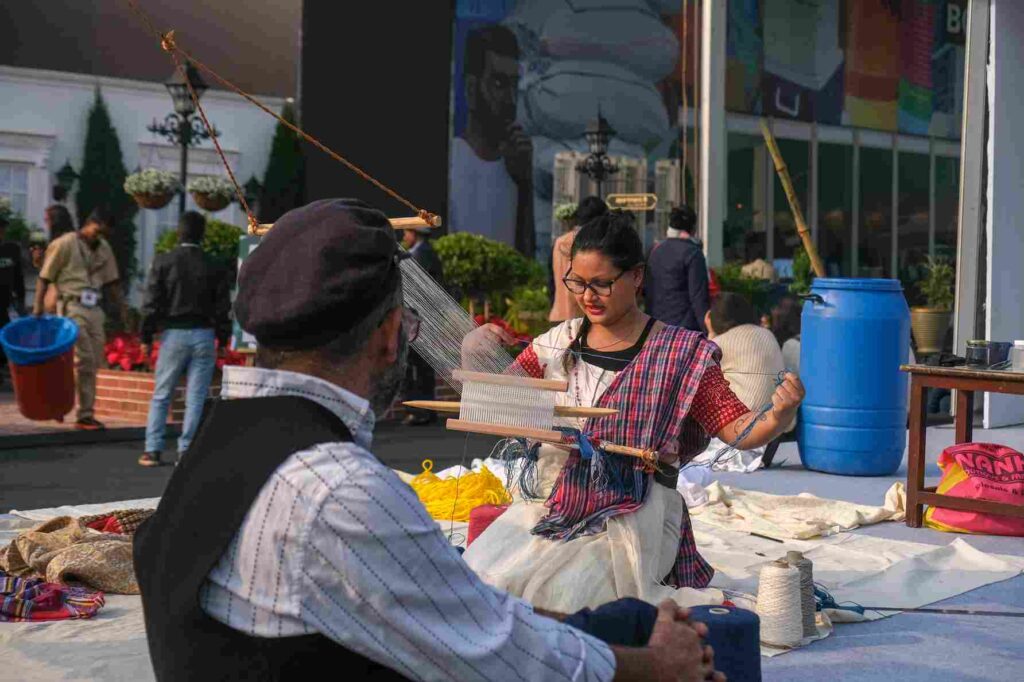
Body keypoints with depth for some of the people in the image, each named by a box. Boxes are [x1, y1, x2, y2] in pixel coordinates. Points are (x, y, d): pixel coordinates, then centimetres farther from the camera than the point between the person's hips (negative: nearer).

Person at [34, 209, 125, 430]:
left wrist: (122, 310, 13)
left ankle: (86, 414, 11)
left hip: (94, 310, 6)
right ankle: (85, 414, -5)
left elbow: (111, 282, 20)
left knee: (93, 363, 4)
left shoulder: (103, 248, 15)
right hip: (72, 307, -6)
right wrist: (38, 305, -12)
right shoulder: (64, 244, -3)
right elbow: (45, 277, -4)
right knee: (85, 360, -12)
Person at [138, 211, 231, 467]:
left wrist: (146, 337, 4)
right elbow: (222, 308, 2)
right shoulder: (214, 268, 1)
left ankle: (152, 450, 7)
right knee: (196, 398, 3)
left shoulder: (163, 262, -2)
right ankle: (186, 451, 2)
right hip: (204, 334, 0)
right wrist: (223, 341, 10)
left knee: (161, 396, 9)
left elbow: (151, 304, -3)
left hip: (173, 333, 0)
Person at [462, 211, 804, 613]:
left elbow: (738, 429, -5)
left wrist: (778, 418, -27)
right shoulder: (558, 343, 11)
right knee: (477, 578, -17)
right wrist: (472, 358, -7)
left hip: (628, 516, -4)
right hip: (547, 503, 5)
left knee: (563, 595, -28)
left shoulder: (681, 354, 0)